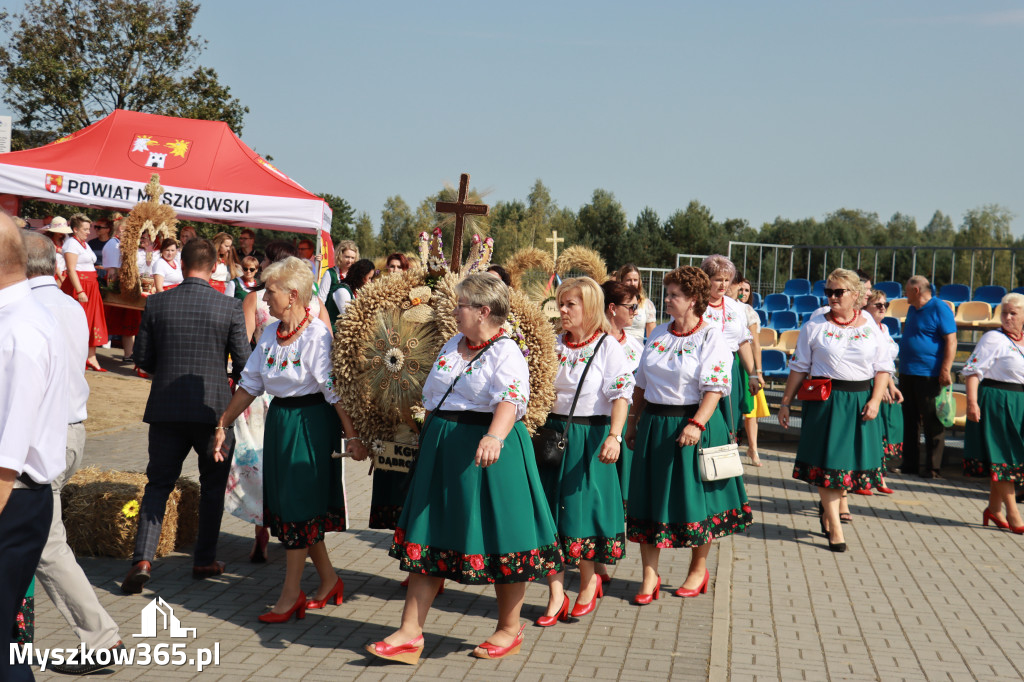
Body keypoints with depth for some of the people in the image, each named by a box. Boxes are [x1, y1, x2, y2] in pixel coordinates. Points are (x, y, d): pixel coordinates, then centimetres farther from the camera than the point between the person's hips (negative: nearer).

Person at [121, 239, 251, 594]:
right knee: (212, 485, 15)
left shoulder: (156, 303, -2)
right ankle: (205, 560, 21)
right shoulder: (230, 306, -7)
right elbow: (243, 360, -5)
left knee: (158, 484, 10)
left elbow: (142, 357, 3)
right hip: (214, 407, -1)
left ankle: (143, 559, -5)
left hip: (166, 407, 1)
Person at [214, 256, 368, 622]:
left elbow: (336, 389, -19)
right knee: (285, 504, 13)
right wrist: (223, 424, 14)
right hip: (279, 418, 8)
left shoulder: (317, 335, -16)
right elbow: (250, 384, 13)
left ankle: (291, 592, 12)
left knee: (300, 505, -1)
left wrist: (352, 435, -22)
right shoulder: (269, 334, 6)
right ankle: (329, 580, 27)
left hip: (312, 422, -8)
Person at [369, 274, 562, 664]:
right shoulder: (451, 347, 12)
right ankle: (410, 633, 9)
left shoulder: (507, 353, -12)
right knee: (428, 536, 5)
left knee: (498, 538, 3)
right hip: (442, 453, 7)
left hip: (487, 453, -7)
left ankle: (509, 629, 21)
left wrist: (494, 437, -46)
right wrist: (426, 440, 24)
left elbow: (510, 400, -30)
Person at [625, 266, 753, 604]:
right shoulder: (658, 333, 11)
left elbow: (715, 387, -16)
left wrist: (697, 424, -27)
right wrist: (633, 423, 14)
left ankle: (698, 570, 24)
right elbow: (642, 383, 16)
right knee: (650, 500, 4)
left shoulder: (712, 336, -8)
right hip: (654, 424, 6)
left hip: (693, 424, -5)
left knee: (695, 498, 6)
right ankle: (650, 577, 11)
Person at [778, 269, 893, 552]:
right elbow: (799, 367, 5)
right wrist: (785, 402, 3)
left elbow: (883, 368, 6)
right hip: (825, 399, -2)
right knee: (827, 462, -2)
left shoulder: (870, 329, 5)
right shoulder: (814, 326, 2)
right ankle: (835, 528, 6)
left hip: (861, 400, 2)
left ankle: (827, 506, 32)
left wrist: (875, 400, -8)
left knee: (853, 460, 6)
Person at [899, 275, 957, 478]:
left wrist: (945, 370, -21)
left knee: (932, 423, -2)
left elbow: (951, 341, -15)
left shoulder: (940, 309, -10)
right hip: (907, 373, 9)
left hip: (929, 375, -9)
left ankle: (932, 467, 3)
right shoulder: (913, 309, 15)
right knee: (910, 421, 12)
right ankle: (910, 463, 20)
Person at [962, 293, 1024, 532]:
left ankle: (994, 508, 23)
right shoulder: (993, 338, -10)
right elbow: (973, 370, -15)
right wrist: (972, 402, -23)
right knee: (1002, 457, -3)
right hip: (996, 402, -7)